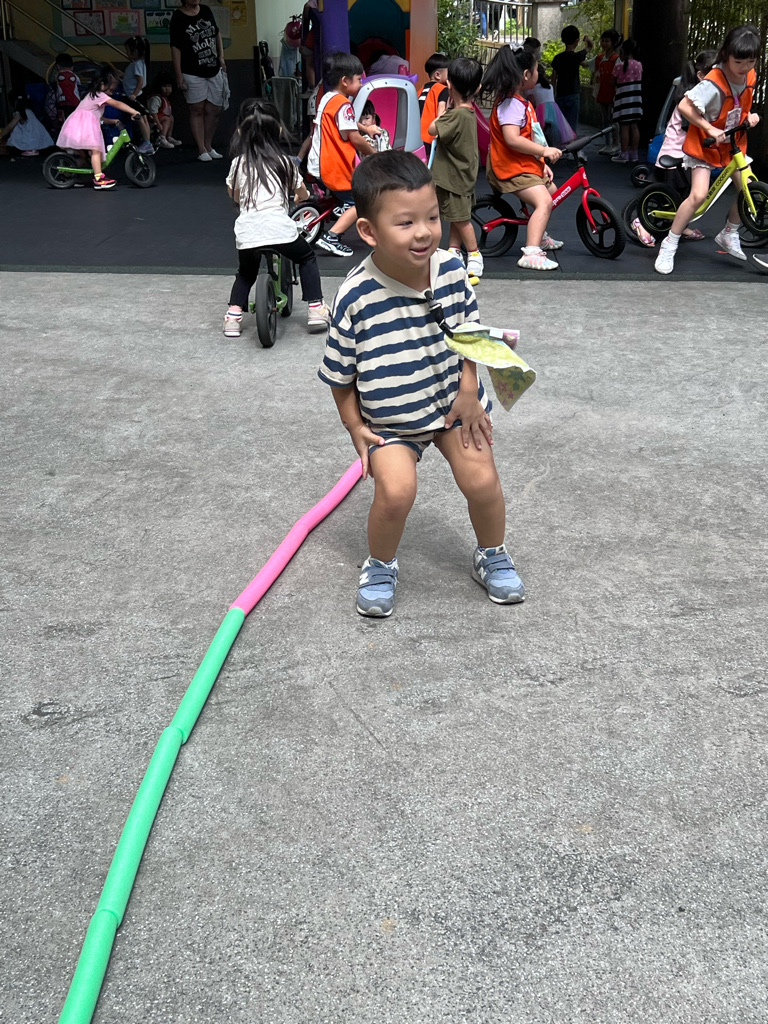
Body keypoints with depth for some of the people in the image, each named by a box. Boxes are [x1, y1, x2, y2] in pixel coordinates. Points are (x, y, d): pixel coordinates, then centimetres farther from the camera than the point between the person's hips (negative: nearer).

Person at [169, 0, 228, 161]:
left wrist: (221, 57, 10)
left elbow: (217, 34, 20)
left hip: (214, 71, 6)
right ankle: (201, 150, 1)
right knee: (197, 110, -2)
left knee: (214, 110, 7)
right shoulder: (178, 18, -8)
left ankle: (209, 146, 18)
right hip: (193, 74, -6)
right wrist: (179, 75, -15)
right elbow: (175, 47, -11)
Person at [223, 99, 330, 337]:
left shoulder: (239, 163, 9)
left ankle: (233, 315, 13)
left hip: (247, 233, 2)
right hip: (280, 230, -1)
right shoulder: (284, 163, 8)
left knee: (246, 272, 27)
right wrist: (302, 194, 44)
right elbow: (302, 194, 21)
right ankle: (316, 309, 17)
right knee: (307, 258, 24)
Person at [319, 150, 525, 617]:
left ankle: (493, 555, 24)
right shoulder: (356, 298, -23)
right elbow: (338, 373, -9)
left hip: (453, 401, 3)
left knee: (481, 478, -7)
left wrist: (468, 391, -5)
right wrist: (355, 427, -8)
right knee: (396, 491, -20)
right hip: (387, 418, -3)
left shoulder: (452, 270, -13)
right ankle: (381, 565, 11)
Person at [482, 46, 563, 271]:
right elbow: (512, 139, -31)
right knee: (544, 201, -27)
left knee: (551, 190, 26)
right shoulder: (511, 103, -18)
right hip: (513, 167, -11)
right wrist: (544, 151, -26)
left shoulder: (521, 101, 16)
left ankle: (539, 237, 42)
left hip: (526, 163, 11)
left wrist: (542, 163, 15)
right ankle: (531, 254, -35)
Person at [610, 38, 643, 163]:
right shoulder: (639, 65, 5)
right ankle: (633, 154, 11)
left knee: (624, 127, -3)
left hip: (623, 98, -5)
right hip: (636, 98, 5)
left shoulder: (619, 66, -10)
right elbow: (639, 79, 13)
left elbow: (614, 79, -2)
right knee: (634, 127, 7)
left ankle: (624, 154, -2)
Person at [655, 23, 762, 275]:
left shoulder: (750, 77, -5)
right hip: (705, 144, -7)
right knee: (699, 195, -21)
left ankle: (728, 235, 25)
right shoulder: (714, 83, -28)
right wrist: (711, 130, -30)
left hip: (733, 143, 7)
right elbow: (683, 106, -31)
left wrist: (750, 116, -4)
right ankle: (668, 245, -9)